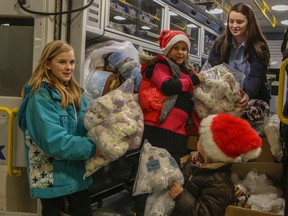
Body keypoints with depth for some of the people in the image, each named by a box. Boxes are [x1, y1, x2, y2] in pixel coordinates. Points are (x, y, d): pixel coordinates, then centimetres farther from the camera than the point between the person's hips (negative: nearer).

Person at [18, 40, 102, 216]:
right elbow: (54, 142, -25)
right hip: (51, 177, -6)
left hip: (78, 173, 7)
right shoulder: (40, 97, -16)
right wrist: (92, 148, -26)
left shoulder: (75, 93, 7)